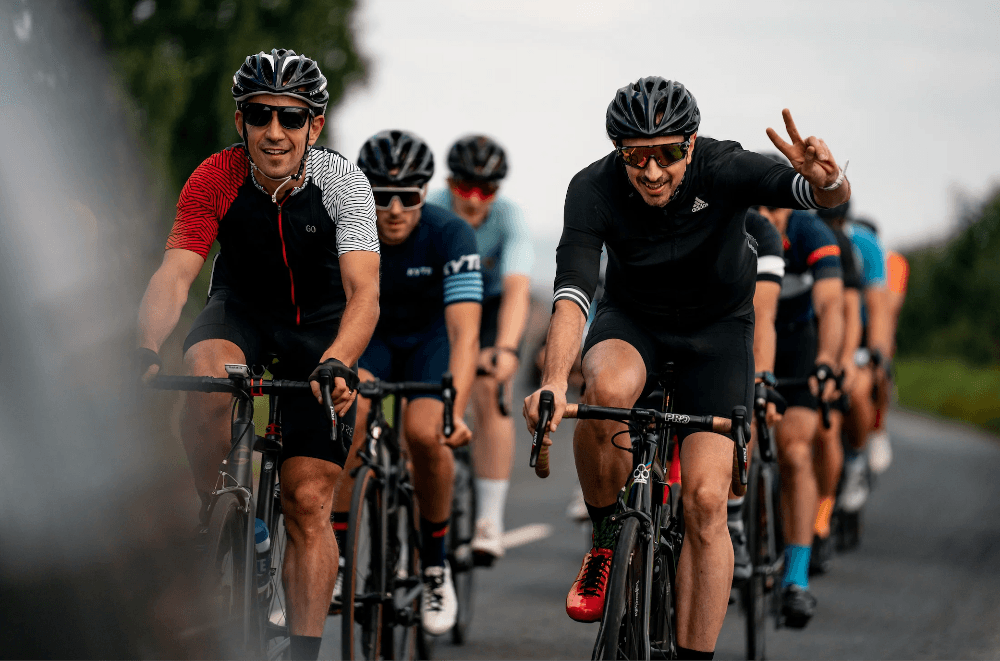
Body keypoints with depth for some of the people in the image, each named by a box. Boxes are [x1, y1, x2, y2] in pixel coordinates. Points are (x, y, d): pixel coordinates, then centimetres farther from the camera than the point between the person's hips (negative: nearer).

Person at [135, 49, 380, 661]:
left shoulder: (342, 181, -25)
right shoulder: (215, 180, -21)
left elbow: (364, 292, -34)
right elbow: (174, 276, -28)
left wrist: (335, 364, -54)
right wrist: (147, 351, -48)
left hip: (322, 325, -1)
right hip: (244, 309, 1)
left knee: (308, 504, -9)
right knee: (207, 373, -36)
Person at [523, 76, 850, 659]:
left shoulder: (723, 169, -29)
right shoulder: (594, 191, -26)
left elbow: (834, 195, -40)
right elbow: (572, 294, -35)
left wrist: (825, 180, -65)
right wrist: (554, 382, -52)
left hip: (717, 326, 0)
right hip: (633, 318, 1)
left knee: (705, 499, -14)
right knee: (608, 389, -35)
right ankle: (606, 541, -10)